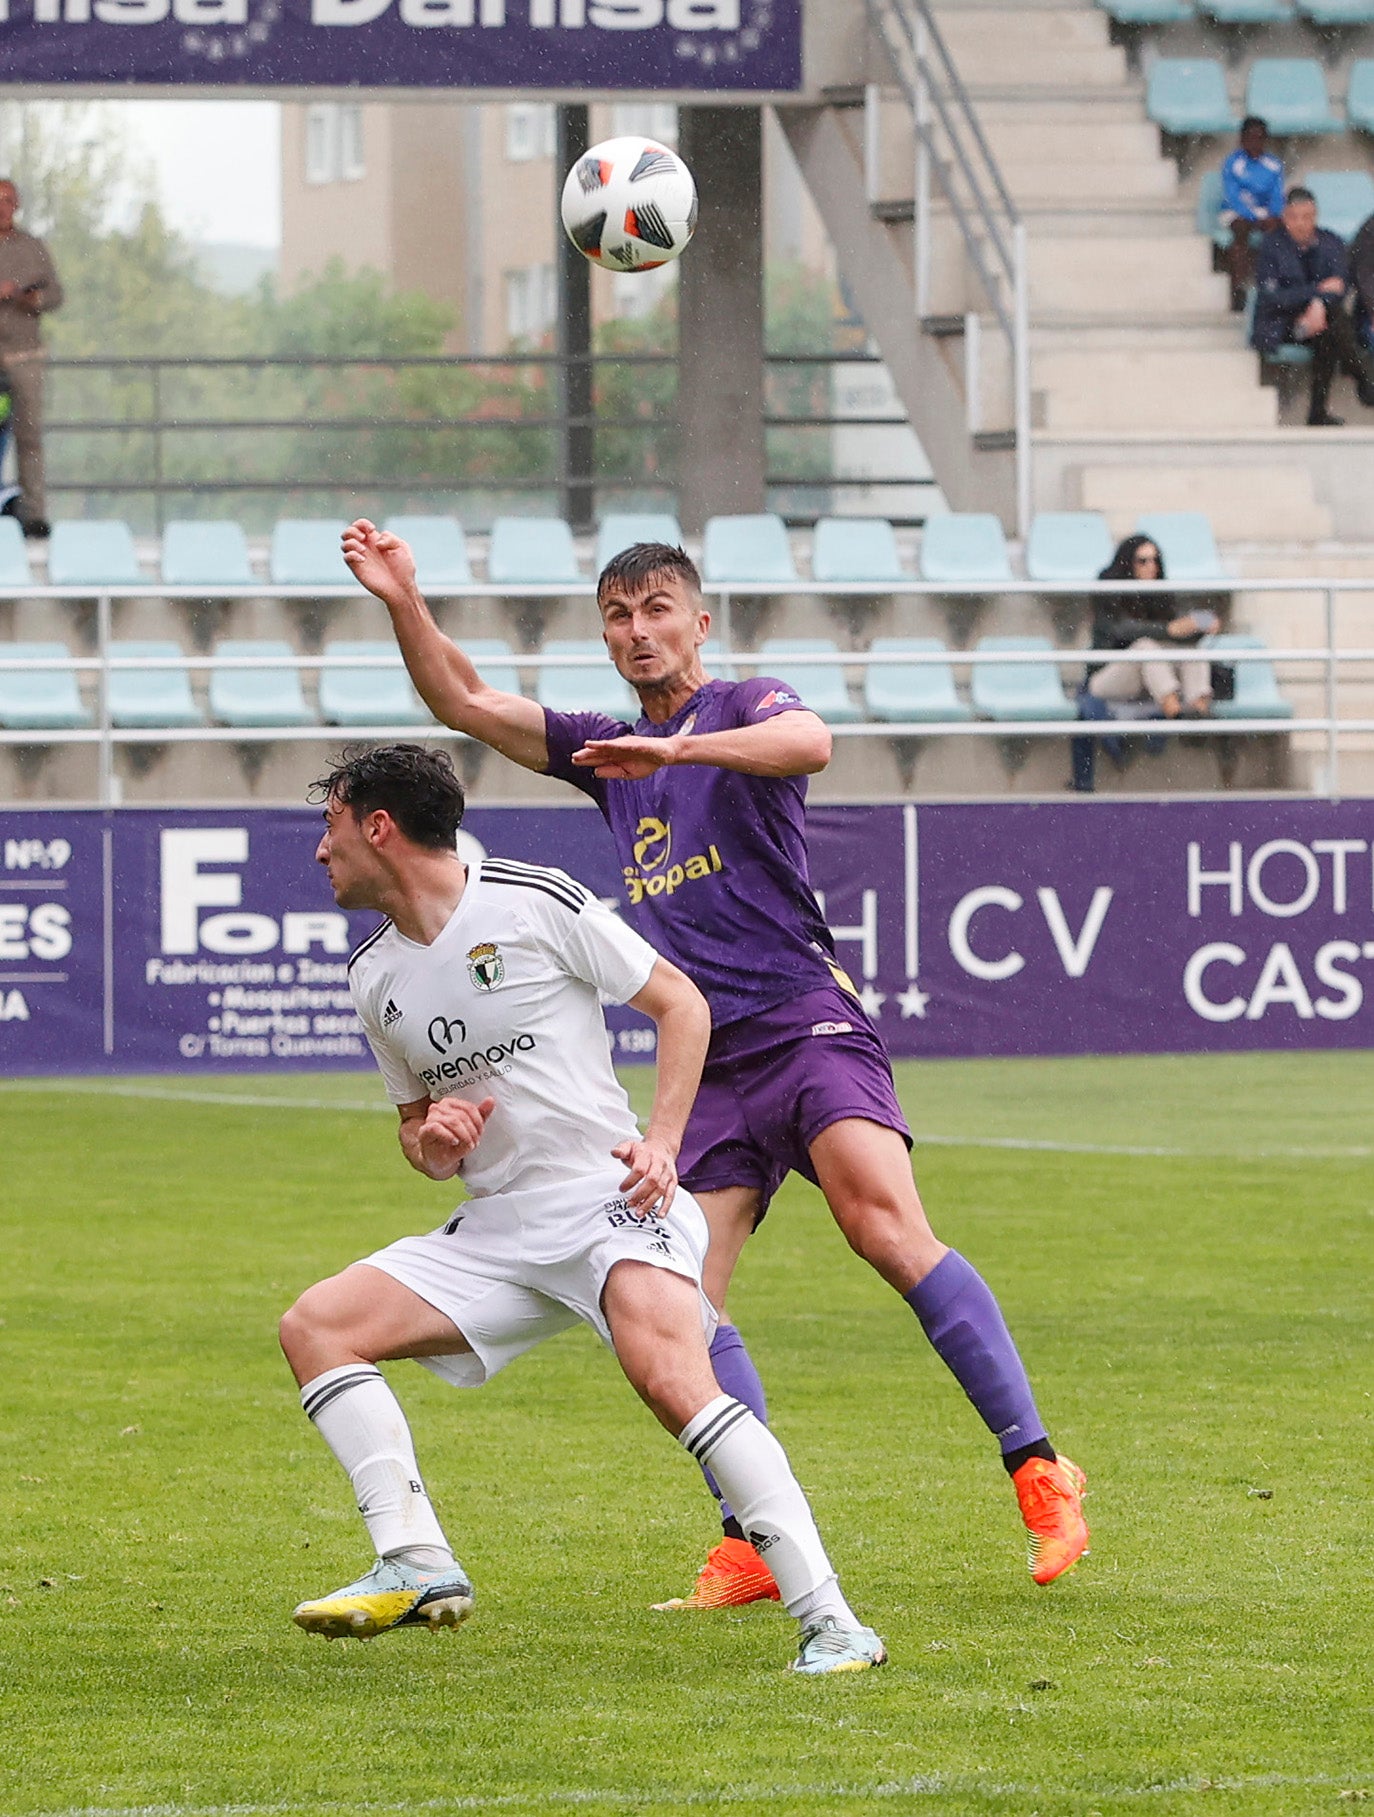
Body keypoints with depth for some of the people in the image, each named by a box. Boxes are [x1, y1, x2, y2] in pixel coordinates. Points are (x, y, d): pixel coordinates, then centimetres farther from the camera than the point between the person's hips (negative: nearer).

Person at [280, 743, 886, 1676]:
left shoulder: (536, 902, -5)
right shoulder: (376, 977, 13)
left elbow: (682, 1002, 1)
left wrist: (661, 1143, -11)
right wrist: (430, 1140, 1)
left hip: (609, 1199, -7)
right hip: (497, 1231, 7)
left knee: (672, 1380, -31)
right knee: (316, 1325, -9)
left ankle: (831, 1623, -31)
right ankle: (418, 1566, -14)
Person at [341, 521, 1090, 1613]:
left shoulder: (746, 706, 2)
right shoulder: (611, 751, 22)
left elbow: (811, 744, -22)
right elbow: (466, 703, 21)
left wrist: (677, 747, -35)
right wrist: (404, 603, 4)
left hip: (805, 1020, -7)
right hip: (713, 1062, 7)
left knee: (886, 1228, -26)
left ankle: (1038, 1472, -26)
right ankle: (755, 1540, -4)